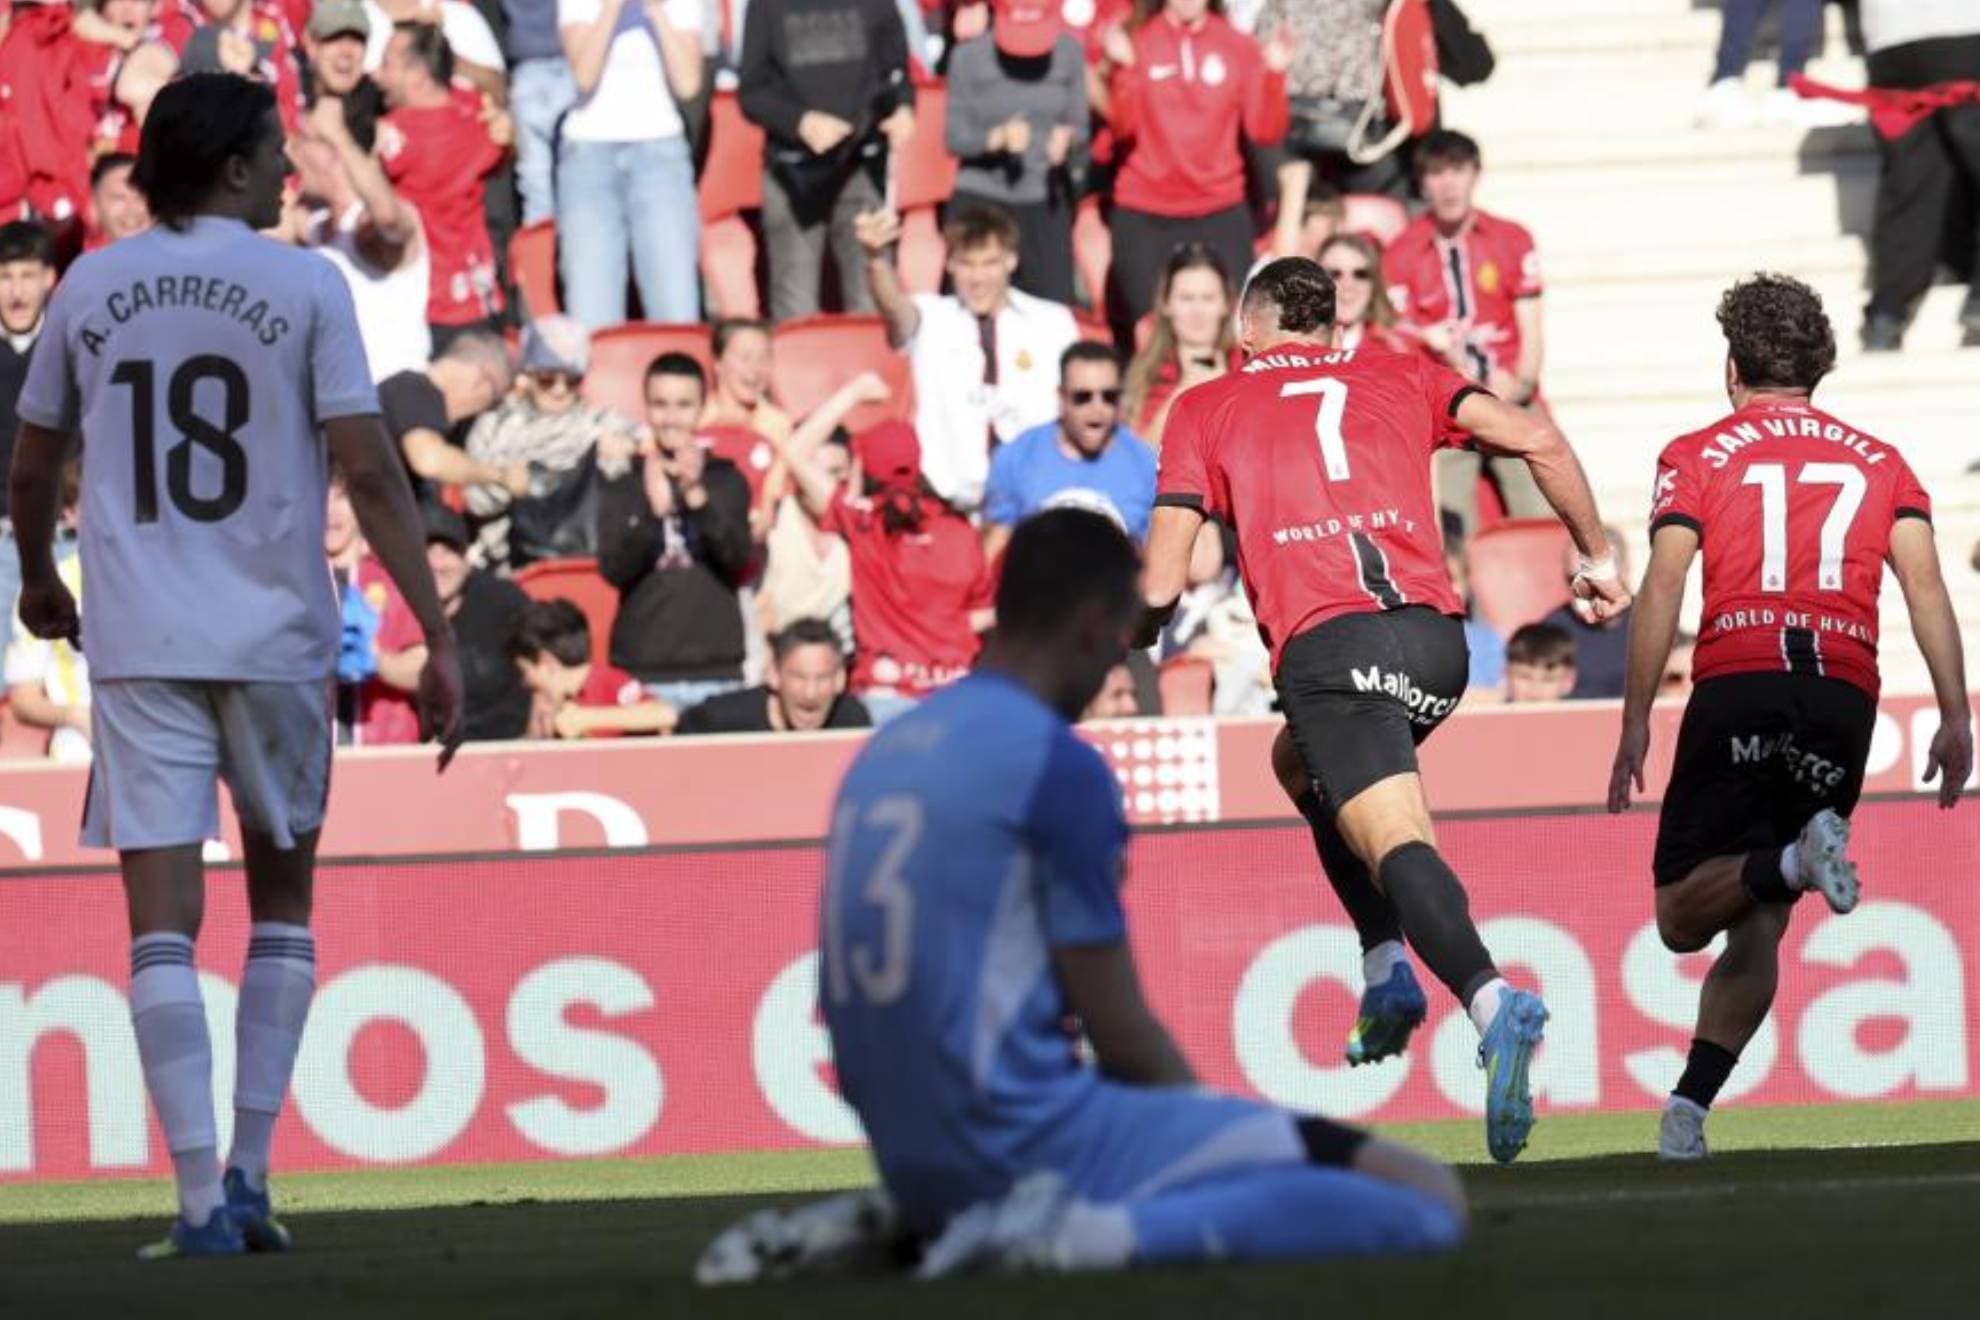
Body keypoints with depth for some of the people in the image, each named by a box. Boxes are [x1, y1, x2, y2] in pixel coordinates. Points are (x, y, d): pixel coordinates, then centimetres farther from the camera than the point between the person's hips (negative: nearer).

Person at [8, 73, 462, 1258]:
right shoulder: (304, 287, -2)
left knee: (164, 924, -2)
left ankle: (202, 1199, -12)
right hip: (275, 636, -1)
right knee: (283, 900, 17)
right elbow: (370, 469, -9)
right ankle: (249, 1174, 10)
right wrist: (439, 639, -8)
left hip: (138, 642, 1)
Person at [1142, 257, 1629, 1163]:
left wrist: (1127, 638, 34)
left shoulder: (1205, 410, 19)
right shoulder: (1401, 380, 25)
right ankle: (1388, 968, 16)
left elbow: (1161, 587, 12)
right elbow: (1535, 440, 11)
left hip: (1326, 643, -4)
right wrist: (1595, 555, 22)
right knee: (1300, 762, 31)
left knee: (1395, 840, -18)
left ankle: (1490, 1002, -46)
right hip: (1433, 631, 4)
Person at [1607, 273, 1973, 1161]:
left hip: (1736, 687, -2)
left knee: (1683, 915, 2)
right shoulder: (1878, 462, 19)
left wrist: (1635, 724, 0)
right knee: (1756, 931, 8)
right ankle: (1688, 1108, -6)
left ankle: (1792, 859, -28)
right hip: (1844, 692, 2)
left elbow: (1662, 588, 1)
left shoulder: (1697, 457, 12)